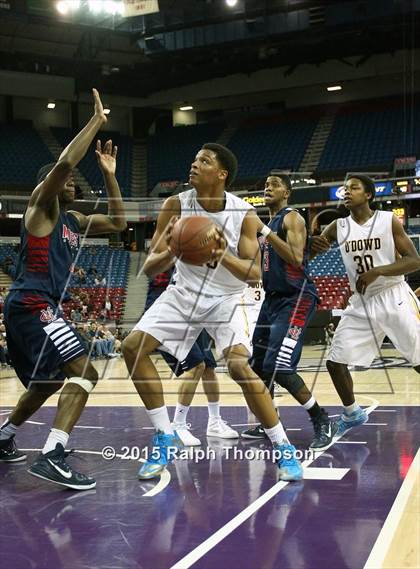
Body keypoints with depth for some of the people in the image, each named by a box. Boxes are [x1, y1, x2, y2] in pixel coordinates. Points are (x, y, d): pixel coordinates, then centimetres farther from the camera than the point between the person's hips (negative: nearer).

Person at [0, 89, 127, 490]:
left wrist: (109, 174, 18)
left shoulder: (73, 221, 21)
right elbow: (65, 162, -21)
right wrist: (96, 122, -13)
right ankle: (51, 457, -30)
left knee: (49, 381, 24)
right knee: (83, 372, -21)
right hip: (32, 304, -10)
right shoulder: (42, 205, -3)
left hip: (34, 307, 10)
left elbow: (118, 223, 23)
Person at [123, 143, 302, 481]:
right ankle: (165, 438, 2)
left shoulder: (244, 213, -18)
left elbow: (255, 273, -19)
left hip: (226, 298, -3)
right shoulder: (175, 206, -13)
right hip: (184, 293, 3)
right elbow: (149, 268, -13)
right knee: (133, 347, -11)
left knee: (240, 366, -23)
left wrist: (224, 257, -38)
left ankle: (283, 448, -5)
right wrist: (170, 253, -36)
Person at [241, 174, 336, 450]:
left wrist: (264, 231, -24)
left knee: (279, 368, -18)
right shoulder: (270, 222, 18)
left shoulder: (292, 218, -10)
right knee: (259, 365, 12)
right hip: (273, 298, 10)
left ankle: (322, 421, -6)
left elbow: (296, 259, -25)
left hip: (296, 299, -10)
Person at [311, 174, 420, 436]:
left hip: (394, 298, -4)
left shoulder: (389, 220, -6)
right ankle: (352, 413, 23)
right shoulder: (338, 227, 3)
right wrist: (313, 246, -19)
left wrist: (377, 271, -23)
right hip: (361, 303, 4)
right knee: (335, 362, 0)